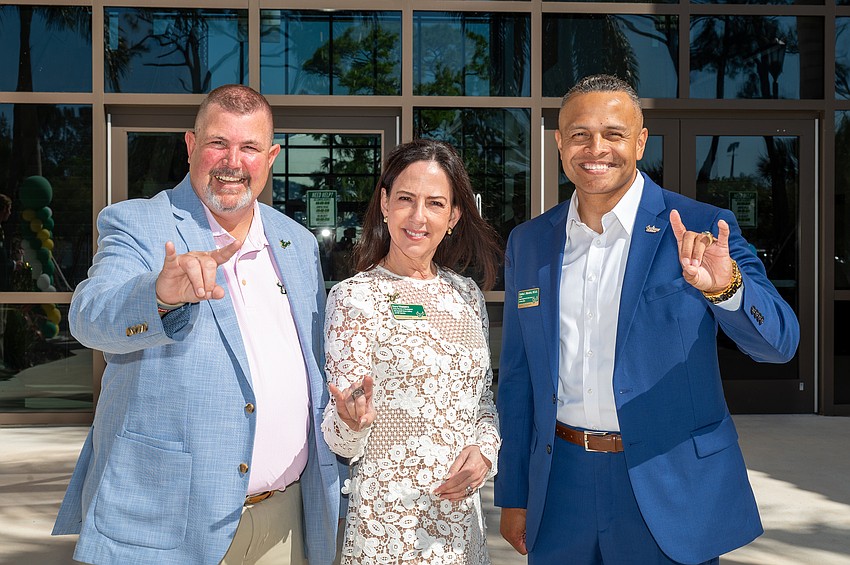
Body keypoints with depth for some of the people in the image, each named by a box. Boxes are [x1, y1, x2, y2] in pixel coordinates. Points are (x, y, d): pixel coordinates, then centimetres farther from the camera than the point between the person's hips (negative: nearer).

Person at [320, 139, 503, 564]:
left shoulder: (467, 294, 5)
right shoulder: (353, 297, -11)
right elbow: (344, 444, -11)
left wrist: (485, 450, -6)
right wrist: (351, 423, -32)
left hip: (461, 510, 5)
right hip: (389, 520, -5)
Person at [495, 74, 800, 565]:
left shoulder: (702, 230, -7)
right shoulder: (529, 242, 4)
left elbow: (779, 342, -15)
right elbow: (517, 378, 8)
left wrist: (725, 287, -35)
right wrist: (513, 497, 9)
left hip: (671, 494, -3)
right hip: (561, 490, 3)